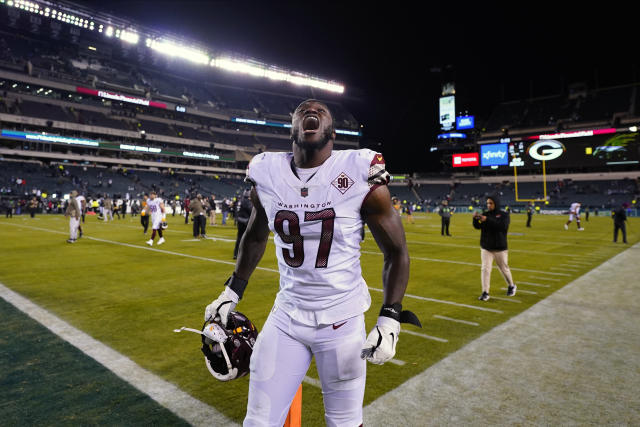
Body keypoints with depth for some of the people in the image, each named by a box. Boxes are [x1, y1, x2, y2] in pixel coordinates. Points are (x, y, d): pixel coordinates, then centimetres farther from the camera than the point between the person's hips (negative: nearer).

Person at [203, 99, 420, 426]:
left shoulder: (360, 175, -13)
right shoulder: (267, 174, -3)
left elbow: (396, 252, -5)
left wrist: (389, 320, -13)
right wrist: (231, 292, 16)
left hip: (342, 320, -2)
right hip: (286, 316, 3)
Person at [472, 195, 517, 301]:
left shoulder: (504, 215, -6)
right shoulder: (485, 214, 3)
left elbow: (503, 226, -24)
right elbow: (477, 226, -5)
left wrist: (488, 220, -33)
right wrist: (475, 219, -26)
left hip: (500, 248, -2)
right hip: (486, 248, 2)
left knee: (504, 268, 13)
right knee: (485, 269, -5)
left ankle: (511, 286, 38)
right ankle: (485, 292, -1)